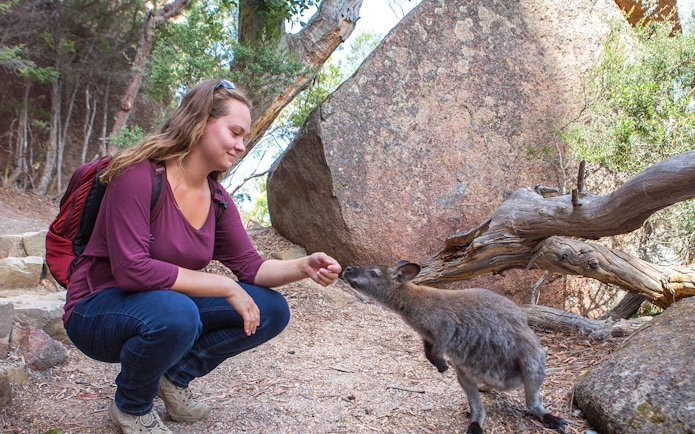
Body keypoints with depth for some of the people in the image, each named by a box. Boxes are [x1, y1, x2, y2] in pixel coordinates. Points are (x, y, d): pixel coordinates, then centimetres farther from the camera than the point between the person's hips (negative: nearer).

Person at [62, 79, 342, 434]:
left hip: (167, 305, 7)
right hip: (98, 311, -6)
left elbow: (249, 265, -2)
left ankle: (174, 377, 6)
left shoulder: (217, 199, -1)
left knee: (272, 310, -8)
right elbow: (132, 269, -30)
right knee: (174, 312, -40)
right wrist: (224, 287, -27)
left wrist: (304, 267, -22)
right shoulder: (139, 177, -23)